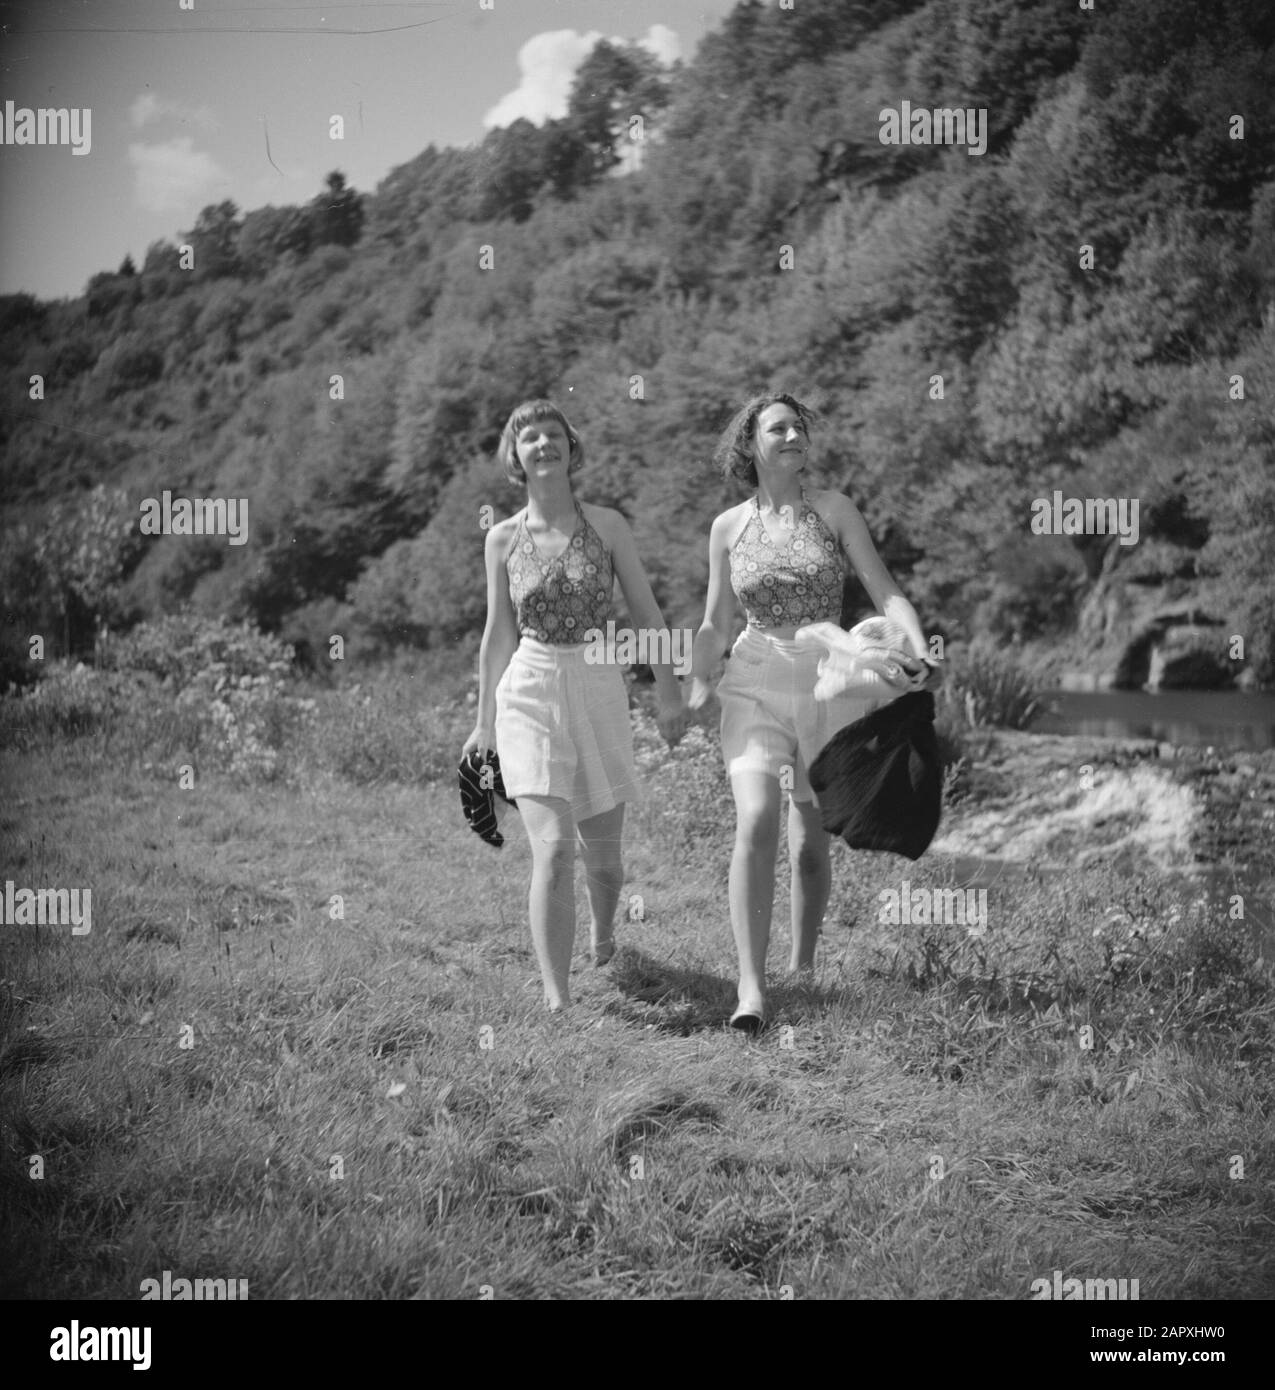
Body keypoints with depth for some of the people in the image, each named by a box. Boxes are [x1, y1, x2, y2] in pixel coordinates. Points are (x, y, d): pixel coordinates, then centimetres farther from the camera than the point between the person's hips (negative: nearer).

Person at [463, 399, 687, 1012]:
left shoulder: (606, 525, 1)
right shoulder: (503, 538, 4)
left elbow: (646, 613, 4)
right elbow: (498, 635, 11)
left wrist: (669, 691, -4)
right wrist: (484, 722, 13)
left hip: (600, 692, 1)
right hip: (530, 693, -1)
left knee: (603, 855, 11)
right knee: (553, 848, -16)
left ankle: (602, 935, 46)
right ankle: (557, 1002, -15)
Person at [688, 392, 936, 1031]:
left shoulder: (833, 509, 2)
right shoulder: (728, 527, 6)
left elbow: (885, 592, -4)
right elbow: (713, 625, 13)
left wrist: (918, 650, -21)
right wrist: (697, 682, -3)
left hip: (829, 684, 0)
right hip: (756, 684, 0)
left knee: (810, 844, 7)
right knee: (756, 821, -22)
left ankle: (802, 970, 30)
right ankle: (750, 989, -25)